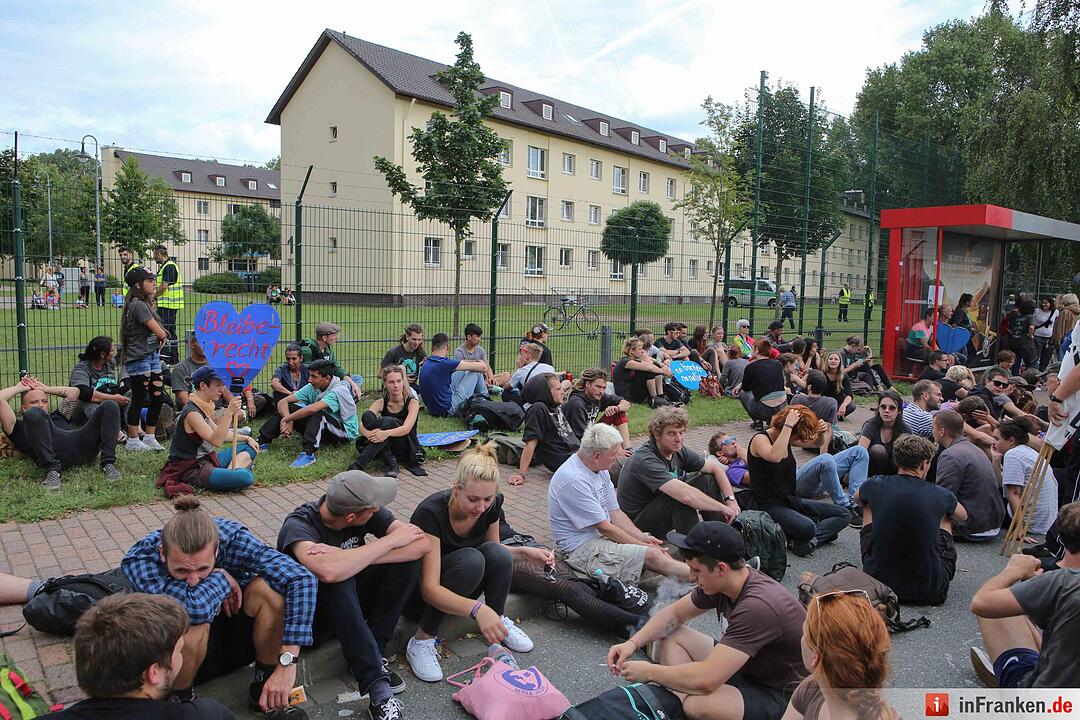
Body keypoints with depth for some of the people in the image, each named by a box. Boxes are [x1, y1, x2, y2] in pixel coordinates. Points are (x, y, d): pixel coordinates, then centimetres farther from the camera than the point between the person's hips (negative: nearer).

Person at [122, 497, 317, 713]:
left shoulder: (230, 537, -27)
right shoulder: (138, 560, -29)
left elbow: (302, 579, -35)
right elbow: (195, 606, -47)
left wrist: (287, 664, -40)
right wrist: (221, 575, -26)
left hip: (233, 641, 1)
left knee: (267, 587, -28)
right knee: (191, 621, -35)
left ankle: (264, 683, -7)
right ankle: (181, 699, -5)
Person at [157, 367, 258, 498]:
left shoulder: (202, 407, 11)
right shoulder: (192, 413, -20)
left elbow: (219, 433, 23)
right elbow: (216, 440, -31)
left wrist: (246, 438, 16)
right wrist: (229, 413, -39)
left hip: (205, 459, 11)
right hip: (192, 470, -11)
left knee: (249, 447, 17)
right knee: (245, 477, -33)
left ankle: (231, 472, -3)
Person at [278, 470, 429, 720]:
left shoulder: (368, 512, -15)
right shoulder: (298, 525, -28)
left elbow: (422, 543, -25)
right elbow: (328, 571, -48)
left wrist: (353, 557, -35)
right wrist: (390, 540, -35)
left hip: (352, 603, 5)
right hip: (314, 612, -4)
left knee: (408, 558, -21)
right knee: (339, 581, -38)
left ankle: (371, 655, -13)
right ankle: (377, 686, -31)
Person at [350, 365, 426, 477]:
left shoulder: (412, 402, -9)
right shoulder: (381, 403, -1)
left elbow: (406, 428, -27)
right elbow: (361, 427, -15)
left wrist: (386, 433, -46)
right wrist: (368, 433, -39)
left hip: (407, 450, -3)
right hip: (386, 447, 3)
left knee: (389, 421, -31)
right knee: (368, 415, -21)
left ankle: (359, 464, -35)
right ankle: (390, 463, -28)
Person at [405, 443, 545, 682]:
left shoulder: (492, 504, -15)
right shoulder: (430, 512, -32)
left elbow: (495, 552, 6)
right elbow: (430, 589, -37)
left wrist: (524, 552, -14)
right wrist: (477, 609, -52)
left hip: (461, 590, 5)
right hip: (419, 595, -5)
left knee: (497, 553, -24)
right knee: (470, 559, -33)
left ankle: (499, 620, 2)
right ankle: (422, 640, -19)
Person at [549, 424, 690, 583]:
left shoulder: (601, 470, 6)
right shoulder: (573, 480, -25)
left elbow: (615, 513, 10)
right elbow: (604, 527, -20)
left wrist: (644, 538, -3)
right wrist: (642, 545, -11)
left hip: (602, 537, 9)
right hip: (582, 549, -9)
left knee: (658, 550, -7)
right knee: (652, 555, -19)